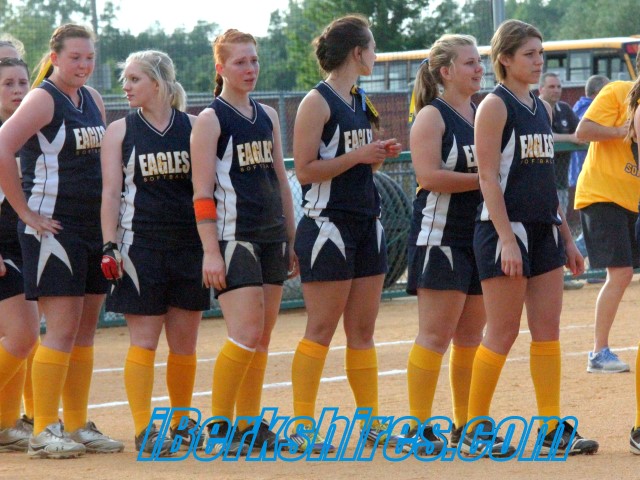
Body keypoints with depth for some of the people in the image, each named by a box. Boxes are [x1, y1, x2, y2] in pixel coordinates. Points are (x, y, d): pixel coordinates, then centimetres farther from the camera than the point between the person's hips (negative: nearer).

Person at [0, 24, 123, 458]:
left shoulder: (93, 100, 13)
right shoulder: (43, 100, -10)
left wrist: (109, 215, 16)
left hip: (95, 227, 8)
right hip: (54, 230, -8)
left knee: (85, 332, 10)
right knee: (63, 330, -10)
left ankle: (78, 427, 17)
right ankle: (44, 431, -5)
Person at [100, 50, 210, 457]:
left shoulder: (194, 127, 7)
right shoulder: (120, 132, 4)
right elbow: (111, 191, 0)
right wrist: (109, 245, -9)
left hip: (190, 245, 2)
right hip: (141, 247, -2)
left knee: (185, 342, 8)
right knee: (144, 340, -5)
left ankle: (181, 424, 20)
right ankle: (143, 430, -4)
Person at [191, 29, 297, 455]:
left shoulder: (267, 116, 14)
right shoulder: (211, 120, -5)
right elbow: (202, 192, -10)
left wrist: (291, 240, 16)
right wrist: (211, 252, -16)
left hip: (272, 238, 7)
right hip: (235, 239, -6)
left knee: (263, 338, 6)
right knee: (246, 335, -13)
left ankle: (249, 423, 13)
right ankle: (218, 425, -3)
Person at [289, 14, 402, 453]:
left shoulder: (361, 100, 14)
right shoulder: (318, 102, -10)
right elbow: (305, 170, -15)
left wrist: (379, 154, 5)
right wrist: (357, 156, -18)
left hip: (367, 224, 8)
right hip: (328, 225, -8)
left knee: (363, 331, 10)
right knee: (321, 331, -5)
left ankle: (372, 423, 14)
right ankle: (303, 428, -1)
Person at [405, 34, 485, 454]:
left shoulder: (483, 113, 14)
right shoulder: (432, 116, -8)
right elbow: (428, 175, -19)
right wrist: (482, 179, -18)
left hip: (481, 235, 7)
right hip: (441, 236, -7)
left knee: (471, 336, 10)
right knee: (436, 334, -8)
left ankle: (466, 425, 17)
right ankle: (419, 427, -5)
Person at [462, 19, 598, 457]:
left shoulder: (542, 109, 14)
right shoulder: (495, 106, -8)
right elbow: (489, 178, -14)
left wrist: (566, 237, 17)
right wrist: (507, 240, -20)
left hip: (544, 230, 7)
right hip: (505, 229, -7)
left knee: (548, 331, 5)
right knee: (503, 333, -4)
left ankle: (552, 430, 8)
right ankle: (475, 430, 5)